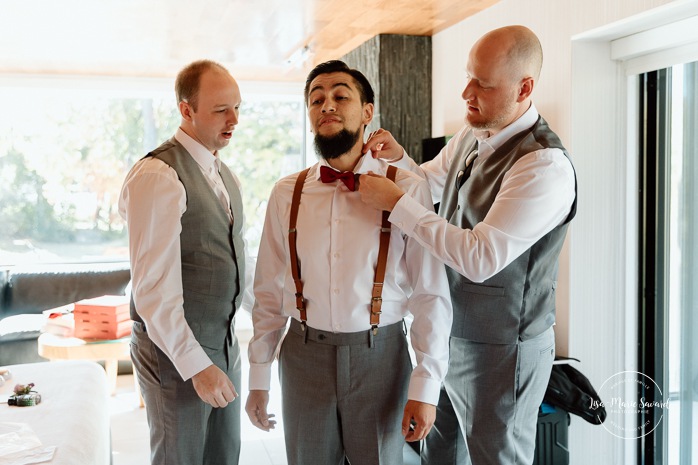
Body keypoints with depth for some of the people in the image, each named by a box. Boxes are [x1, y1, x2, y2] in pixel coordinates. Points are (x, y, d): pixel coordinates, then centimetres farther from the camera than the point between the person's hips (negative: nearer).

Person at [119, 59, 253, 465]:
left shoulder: (226, 176, 10)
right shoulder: (158, 176, -19)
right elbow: (154, 287, -24)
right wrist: (196, 365, -24)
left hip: (225, 340, 8)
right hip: (176, 351, -8)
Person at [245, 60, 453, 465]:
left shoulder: (407, 190, -8)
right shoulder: (287, 193, 1)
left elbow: (431, 294, -7)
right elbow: (269, 292, 6)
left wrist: (426, 386, -9)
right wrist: (259, 378, 7)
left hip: (379, 356, -2)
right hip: (304, 356, 2)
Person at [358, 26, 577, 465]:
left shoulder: (544, 165, -25)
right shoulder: (471, 135, 2)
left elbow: (480, 258, -31)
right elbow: (431, 183, 20)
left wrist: (394, 201, -27)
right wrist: (398, 158, -3)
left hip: (499, 349, -8)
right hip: (448, 331, 8)